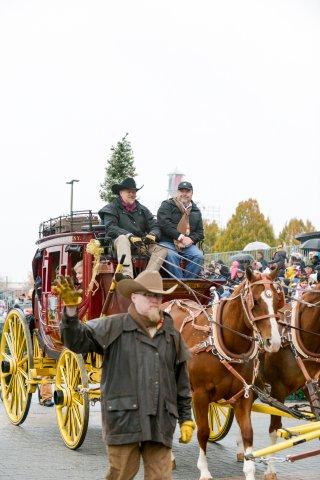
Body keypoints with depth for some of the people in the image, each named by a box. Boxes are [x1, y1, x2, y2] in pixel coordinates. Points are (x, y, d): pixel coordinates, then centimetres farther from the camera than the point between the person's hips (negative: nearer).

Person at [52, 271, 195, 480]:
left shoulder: (172, 335, 12)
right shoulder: (114, 327, 0)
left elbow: (182, 383, 16)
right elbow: (78, 340, -10)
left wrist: (186, 419, 15)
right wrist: (71, 310, -26)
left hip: (160, 424, 3)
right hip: (124, 420, -3)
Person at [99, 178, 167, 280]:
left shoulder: (142, 209, 23)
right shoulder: (112, 208, 8)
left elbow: (155, 227, 14)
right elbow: (110, 228, -9)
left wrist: (152, 235, -13)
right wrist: (130, 236, -23)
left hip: (142, 244, 4)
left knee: (162, 249, -22)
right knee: (123, 238, -38)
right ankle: (127, 276, -58)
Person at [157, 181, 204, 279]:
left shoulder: (196, 211, 22)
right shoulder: (167, 205, 7)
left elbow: (200, 232, 19)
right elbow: (163, 223, -9)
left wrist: (191, 239, -5)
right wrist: (180, 237, -15)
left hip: (188, 244, 4)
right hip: (167, 242, -4)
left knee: (198, 256, -26)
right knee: (171, 256, -36)